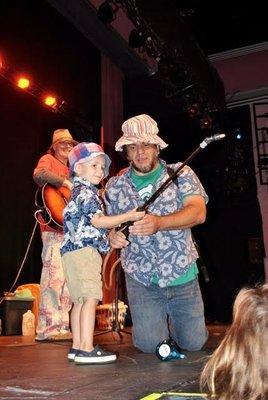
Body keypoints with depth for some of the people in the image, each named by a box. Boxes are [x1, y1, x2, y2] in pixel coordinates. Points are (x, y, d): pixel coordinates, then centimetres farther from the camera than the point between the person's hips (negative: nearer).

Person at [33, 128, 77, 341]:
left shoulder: (70, 169, 26)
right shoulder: (48, 160, 4)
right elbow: (39, 174, -19)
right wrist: (66, 183, -24)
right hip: (54, 226, -9)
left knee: (68, 277, 9)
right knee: (54, 275, -13)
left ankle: (62, 326, 17)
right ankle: (49, 328, -7)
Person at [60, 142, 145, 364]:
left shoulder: (82, 192, 23)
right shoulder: (85, 192, -8)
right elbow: (97, 221, -16)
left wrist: (114, 233, 23)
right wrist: (128, 216, -14)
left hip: (74, 252, 11)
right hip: (83, 250, -11)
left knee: (80, 300, 10)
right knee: (91, 297, -13)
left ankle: (77, 347, 15)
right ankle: (86, 349, -15)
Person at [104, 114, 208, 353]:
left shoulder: (180, 174, -5)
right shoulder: (115, 186, 0)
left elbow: (198, 212, -18)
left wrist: (158, 223, -34)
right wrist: (112, 235, -18)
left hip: (181, 273, 0)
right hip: (141, 278, 1)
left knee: (193, 342, 6)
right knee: (149, 344, -1)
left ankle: (172, 318, 40)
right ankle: (155, 320, 33)